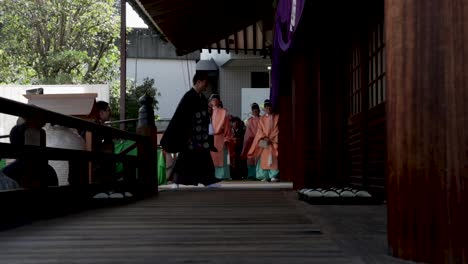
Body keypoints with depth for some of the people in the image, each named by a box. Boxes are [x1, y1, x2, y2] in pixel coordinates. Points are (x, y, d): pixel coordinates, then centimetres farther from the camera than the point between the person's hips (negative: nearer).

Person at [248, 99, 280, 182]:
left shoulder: (277, 117, 6)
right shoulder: (262, 119, 14)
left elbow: (277, 129, -2)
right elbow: (260, 130, 7)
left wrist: (270, 139, -11)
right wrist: (264, 138, -11)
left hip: (274, 140, -2)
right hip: (264, 141, 2)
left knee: (273, 158, -11)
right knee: (264, 158, -4)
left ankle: (274, 176, -11)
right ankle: (265, 176, -2)